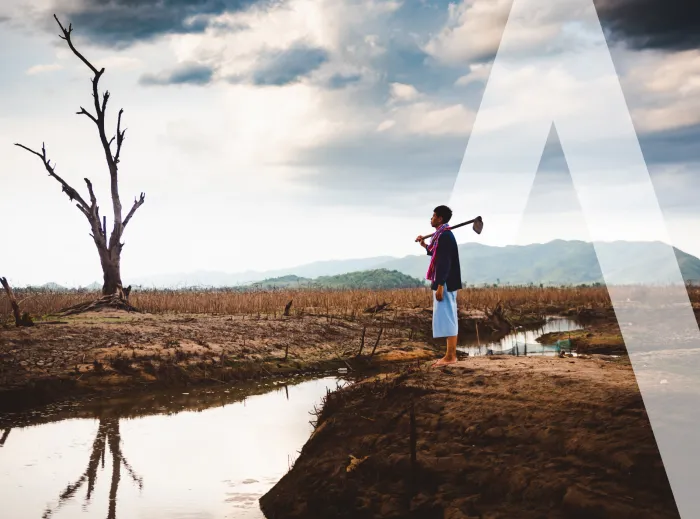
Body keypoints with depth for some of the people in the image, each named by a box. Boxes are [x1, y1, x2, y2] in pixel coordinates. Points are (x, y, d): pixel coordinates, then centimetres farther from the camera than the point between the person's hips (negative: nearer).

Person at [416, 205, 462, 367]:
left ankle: (450, 356, -7)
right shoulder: (443, 235, 16)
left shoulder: (444, 236, -17)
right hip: (445, 283, 11)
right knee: (448, 317, 11)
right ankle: (451, 354, 14)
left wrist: (440, 285, -24)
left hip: (445, 284, -11)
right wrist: (425, 246, 26)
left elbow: (445, 262, -22)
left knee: (446, 317, -9)